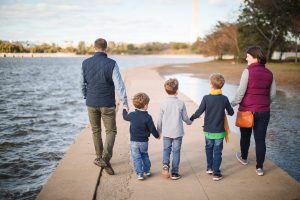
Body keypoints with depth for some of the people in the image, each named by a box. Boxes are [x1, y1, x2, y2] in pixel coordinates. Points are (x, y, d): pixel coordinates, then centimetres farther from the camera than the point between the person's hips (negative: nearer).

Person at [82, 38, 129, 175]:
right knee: (111, 131, 6)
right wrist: (125, 103, -10)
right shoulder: (111, 64, -11)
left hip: (91, 103, 3)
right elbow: (119, 85, -14)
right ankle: (105, 158, -13)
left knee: (96, 131, 17)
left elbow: (83, 83, 10)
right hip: (107, 104, -3)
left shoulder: (85, 63, 0)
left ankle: (99, 157, 28)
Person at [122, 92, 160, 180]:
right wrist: (157, 135, 10)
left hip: (134, 141, 0)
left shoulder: (132, 115, -8)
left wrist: (124, 110, 35)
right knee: (145, 155, 22)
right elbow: (152, 129, -9)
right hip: (144, 141, 0)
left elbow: (125, 117, 15)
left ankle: (140, 174, 3)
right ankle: (147, 171, 30)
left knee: (136, 158, 5)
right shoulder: (147, 117, -16)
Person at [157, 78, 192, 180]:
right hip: (178, 132, -1)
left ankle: (165, 164, -8)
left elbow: (160, 119, 0)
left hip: (166, 132, 1)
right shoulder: (181, 103, -8)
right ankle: (174, 173, 10)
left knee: (166, 149, 16)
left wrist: (159, 131, 13)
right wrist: (190, 122, 24)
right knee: (176, 151, 7)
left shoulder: (163, 103, -6)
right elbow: (185, 117, 1)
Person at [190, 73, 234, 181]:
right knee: (217, 151, 6)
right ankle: (216, 173, 7)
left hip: (208, 130, 1)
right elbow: (231, 112, 2)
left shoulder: (206, 98, -13)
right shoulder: (224, 99, -8)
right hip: (219, 131, 0)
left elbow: (199, 112, -12)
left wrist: (191, 118, 6)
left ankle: (209, 168, 32)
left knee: (209, 148, 22)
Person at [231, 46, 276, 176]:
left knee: (245, 136, 18)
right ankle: (259, 168, 9)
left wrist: (233, 104, -6)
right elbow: (273, 94, 9)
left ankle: (244, 158, 40)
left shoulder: (248, 71, -12)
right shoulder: (269, 73, 4)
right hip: (264, 111, 3)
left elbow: (241, 91, -15)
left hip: (247, 110, -3)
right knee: (260, 139, 7)